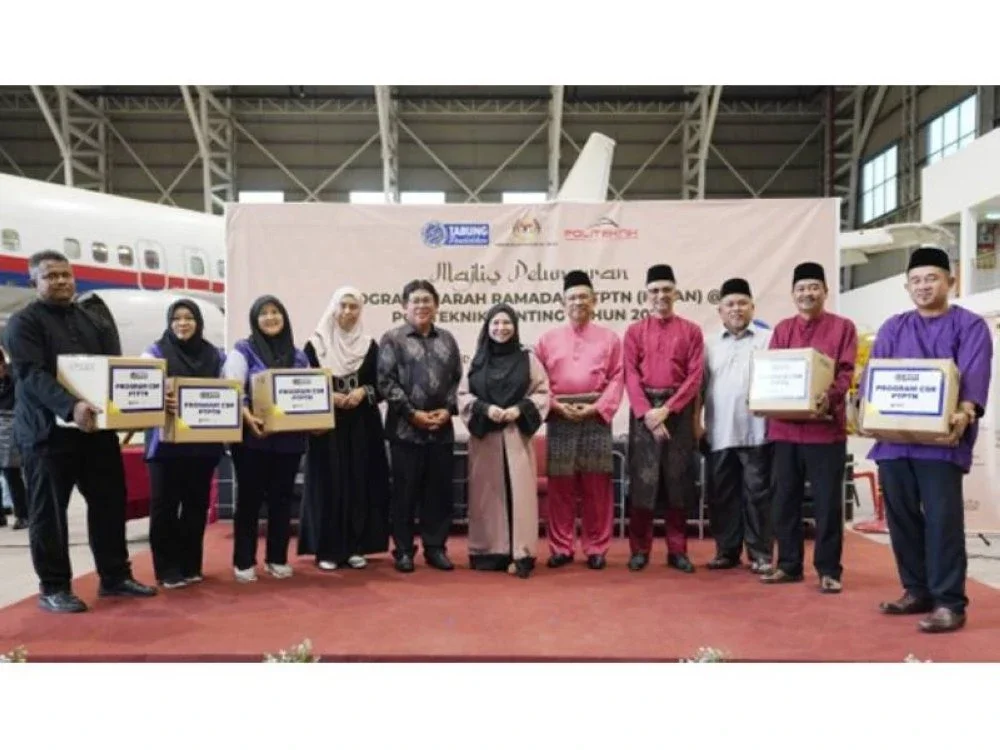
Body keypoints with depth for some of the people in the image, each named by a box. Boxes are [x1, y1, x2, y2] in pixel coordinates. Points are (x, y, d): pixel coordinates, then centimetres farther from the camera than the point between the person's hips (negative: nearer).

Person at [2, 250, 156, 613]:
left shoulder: (93, 321, 17)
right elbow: (31, 375, -17)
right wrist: (70, 406, -33)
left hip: (97, 429, 6)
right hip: (48, 432, -5)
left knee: (110, 503, 8)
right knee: (49, 511, 4)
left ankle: (115, 576, 20)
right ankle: (53, 587, 15)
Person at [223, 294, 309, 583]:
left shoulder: (298, 355, 13)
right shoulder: (243, 350, 1)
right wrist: (248, 417, -26)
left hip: (289, 438, 4)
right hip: (253, 437, -4)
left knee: (282, 497, 9)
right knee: (250, 497, 3)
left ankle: (277, 558, 20)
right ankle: (244, 561, 13)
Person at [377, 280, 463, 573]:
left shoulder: (447, 339, 14)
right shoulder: (393, 338, 0)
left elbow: (457, 379, 12)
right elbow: (385, 381, -7)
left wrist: (448, 409, -4)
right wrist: (412, 413, -12)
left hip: (442, 429, 4)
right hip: (406, 428, -4)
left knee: (439, 490, 8)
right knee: (405, 491, 3)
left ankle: (436, 547, 20)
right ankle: (403, 550, 14)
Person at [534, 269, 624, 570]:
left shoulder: (610, 338, 7)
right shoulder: (547, 339, 9)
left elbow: (617, 380, 1)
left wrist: (596, 408, -12)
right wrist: (557, 406, -10)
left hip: (596, 418, 0)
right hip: (559, 419, 1)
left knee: (597, 487, 4)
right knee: (560, 487, 4)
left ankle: (596, 548, 15)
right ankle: (561, 548, 15)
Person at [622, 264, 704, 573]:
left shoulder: (691, 331, 7)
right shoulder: (634, 331, 8)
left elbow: (695, 376, -2)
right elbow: (631, 376, -1)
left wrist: (666, 409, -13)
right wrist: (648, 412, -14)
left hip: (679, 410, 0)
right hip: (643, 411, 0)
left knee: (678, 480, 4)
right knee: (641, 480, 0)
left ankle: (678, 550, 14)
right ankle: (640, 549, 10)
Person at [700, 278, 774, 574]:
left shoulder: (768, 339, 7)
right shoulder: (709, 344, 14)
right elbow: (699, 385, 11)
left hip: (757, 431, -3)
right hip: (719, 433, 3)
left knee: (757, 493, 2)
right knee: (721, 495, 8)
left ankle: (760, 553, 12)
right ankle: (726, 551, 19)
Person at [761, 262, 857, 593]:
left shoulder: (843, 327, 4)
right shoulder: (782, 329, 13)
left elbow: (846, 373, -4)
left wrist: (830, 397, -23)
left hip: (826, 426, -3)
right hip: (785, 426, 3)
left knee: (827, 501, 2)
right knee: (785, 499, 9)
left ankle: (829, 570, 12)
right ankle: (788, 565, 20)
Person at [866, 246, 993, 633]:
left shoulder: (970, 326, 4)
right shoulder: (893, 327, 16)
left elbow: (973, 376, -10)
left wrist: (965, 413, -29)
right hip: (893, 438, 4)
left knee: (942, 518, -6)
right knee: (901, 516, 8)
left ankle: (949, 602, 2)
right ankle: (916, 590, 21)